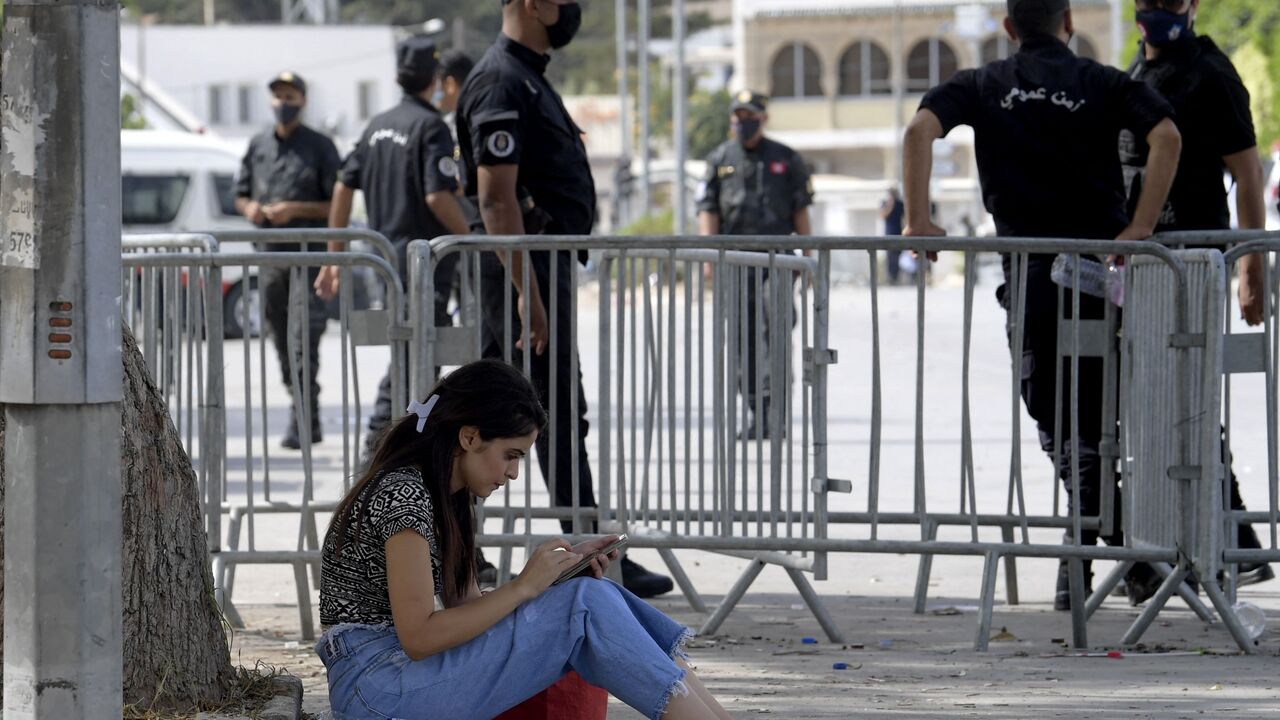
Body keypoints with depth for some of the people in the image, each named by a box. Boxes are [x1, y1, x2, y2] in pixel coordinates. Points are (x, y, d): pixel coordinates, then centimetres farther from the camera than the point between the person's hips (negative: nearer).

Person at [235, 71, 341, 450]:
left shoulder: (319, 147, -1)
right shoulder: (258, 146, 14)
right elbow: (240, 195, 22)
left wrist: (295, 209, -16)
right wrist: (250, 207, -1)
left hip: (310, 252, -6)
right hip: (270, 252, 6)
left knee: (305, 337, -12)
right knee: (280, 336, 9)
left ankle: (303, 421, -14)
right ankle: (304, 412, 20)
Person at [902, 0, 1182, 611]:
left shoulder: (982, 86, 8)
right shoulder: (1105, 84, 6)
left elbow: (920, 128, -10)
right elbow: (1166, 136, -11)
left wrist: (917, 219, -10)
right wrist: (1140, 227, -12)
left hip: (1027, 275, 0)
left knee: (1054, 418, 7)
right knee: (1093, 417, 12)